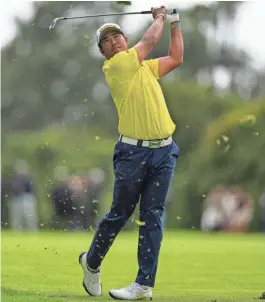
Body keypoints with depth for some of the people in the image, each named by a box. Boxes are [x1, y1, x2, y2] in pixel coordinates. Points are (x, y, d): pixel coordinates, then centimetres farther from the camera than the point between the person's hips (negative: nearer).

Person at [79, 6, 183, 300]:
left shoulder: (145, 66, 18)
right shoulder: (113, 67, -4)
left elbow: (175, 58, 27)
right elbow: (150, 40, -3)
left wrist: (175, 22, 26)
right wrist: (159, 17, 14)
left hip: (163, 151, 5)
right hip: (133, 152, -5)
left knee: (152, 216, -1)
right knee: (119, 213, 4)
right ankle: (91, 262, 27)